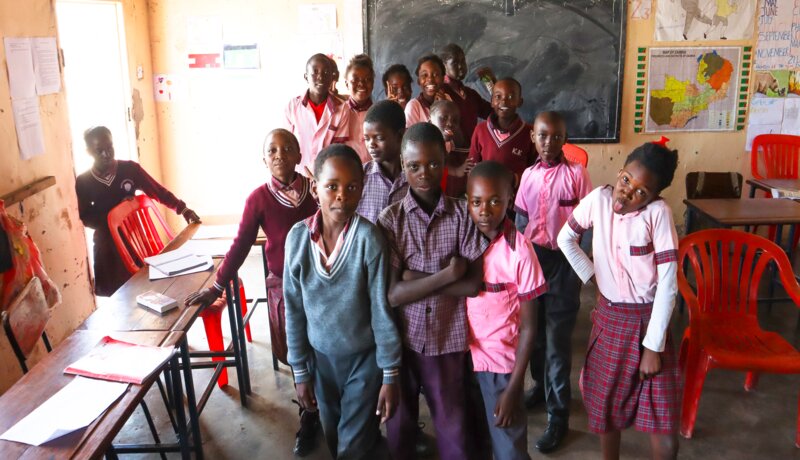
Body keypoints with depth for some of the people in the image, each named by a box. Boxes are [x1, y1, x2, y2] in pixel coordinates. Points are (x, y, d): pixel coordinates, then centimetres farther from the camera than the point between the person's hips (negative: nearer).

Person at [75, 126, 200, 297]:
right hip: (107, 246, 0)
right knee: (116, 294, 5)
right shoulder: (83, 182, -4)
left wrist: (182, 209, -17)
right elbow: (86, 218, -1)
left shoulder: (130, 168, -6)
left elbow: (158, 190, -5)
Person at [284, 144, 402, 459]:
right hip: (321, 357, 3)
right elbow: (294, 310, -3)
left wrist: (390, 375, -10)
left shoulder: (368, 237, -20)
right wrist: (300, 371, 1)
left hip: (364, 357, -3)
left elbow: (383, 310, -14)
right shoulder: (298, 237, -11)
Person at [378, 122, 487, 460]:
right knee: (399, 425, 18)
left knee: (453, 429, 13)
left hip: (447, 340, 0)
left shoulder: (463, 215, -7)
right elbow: (392, 294, -14)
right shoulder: (390, 220, -8)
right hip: (400, 340, 0)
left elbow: (474, 284, -12)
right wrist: (447, 274, -18)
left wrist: (417, 279, -16)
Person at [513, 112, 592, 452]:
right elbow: (521, 218, 10)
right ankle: (541, 384, 40)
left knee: (557, 338, -1)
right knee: (534, 329, 16)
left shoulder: (576, 173, -8)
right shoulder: (528, 175, 4)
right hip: (532, 257, 4)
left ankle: (558, 414, 9)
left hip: (563, 260, -4)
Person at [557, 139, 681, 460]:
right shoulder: (598, 199, -10)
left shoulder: (658, 213, -19)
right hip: (608, 317, 3)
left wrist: (653, 346, -16)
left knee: (663, 419, -2)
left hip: (647, 320, -3)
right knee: (605, 405, 16)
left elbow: (668, 283, -18)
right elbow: (565, 239, 7)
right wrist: (593, 277, 1)